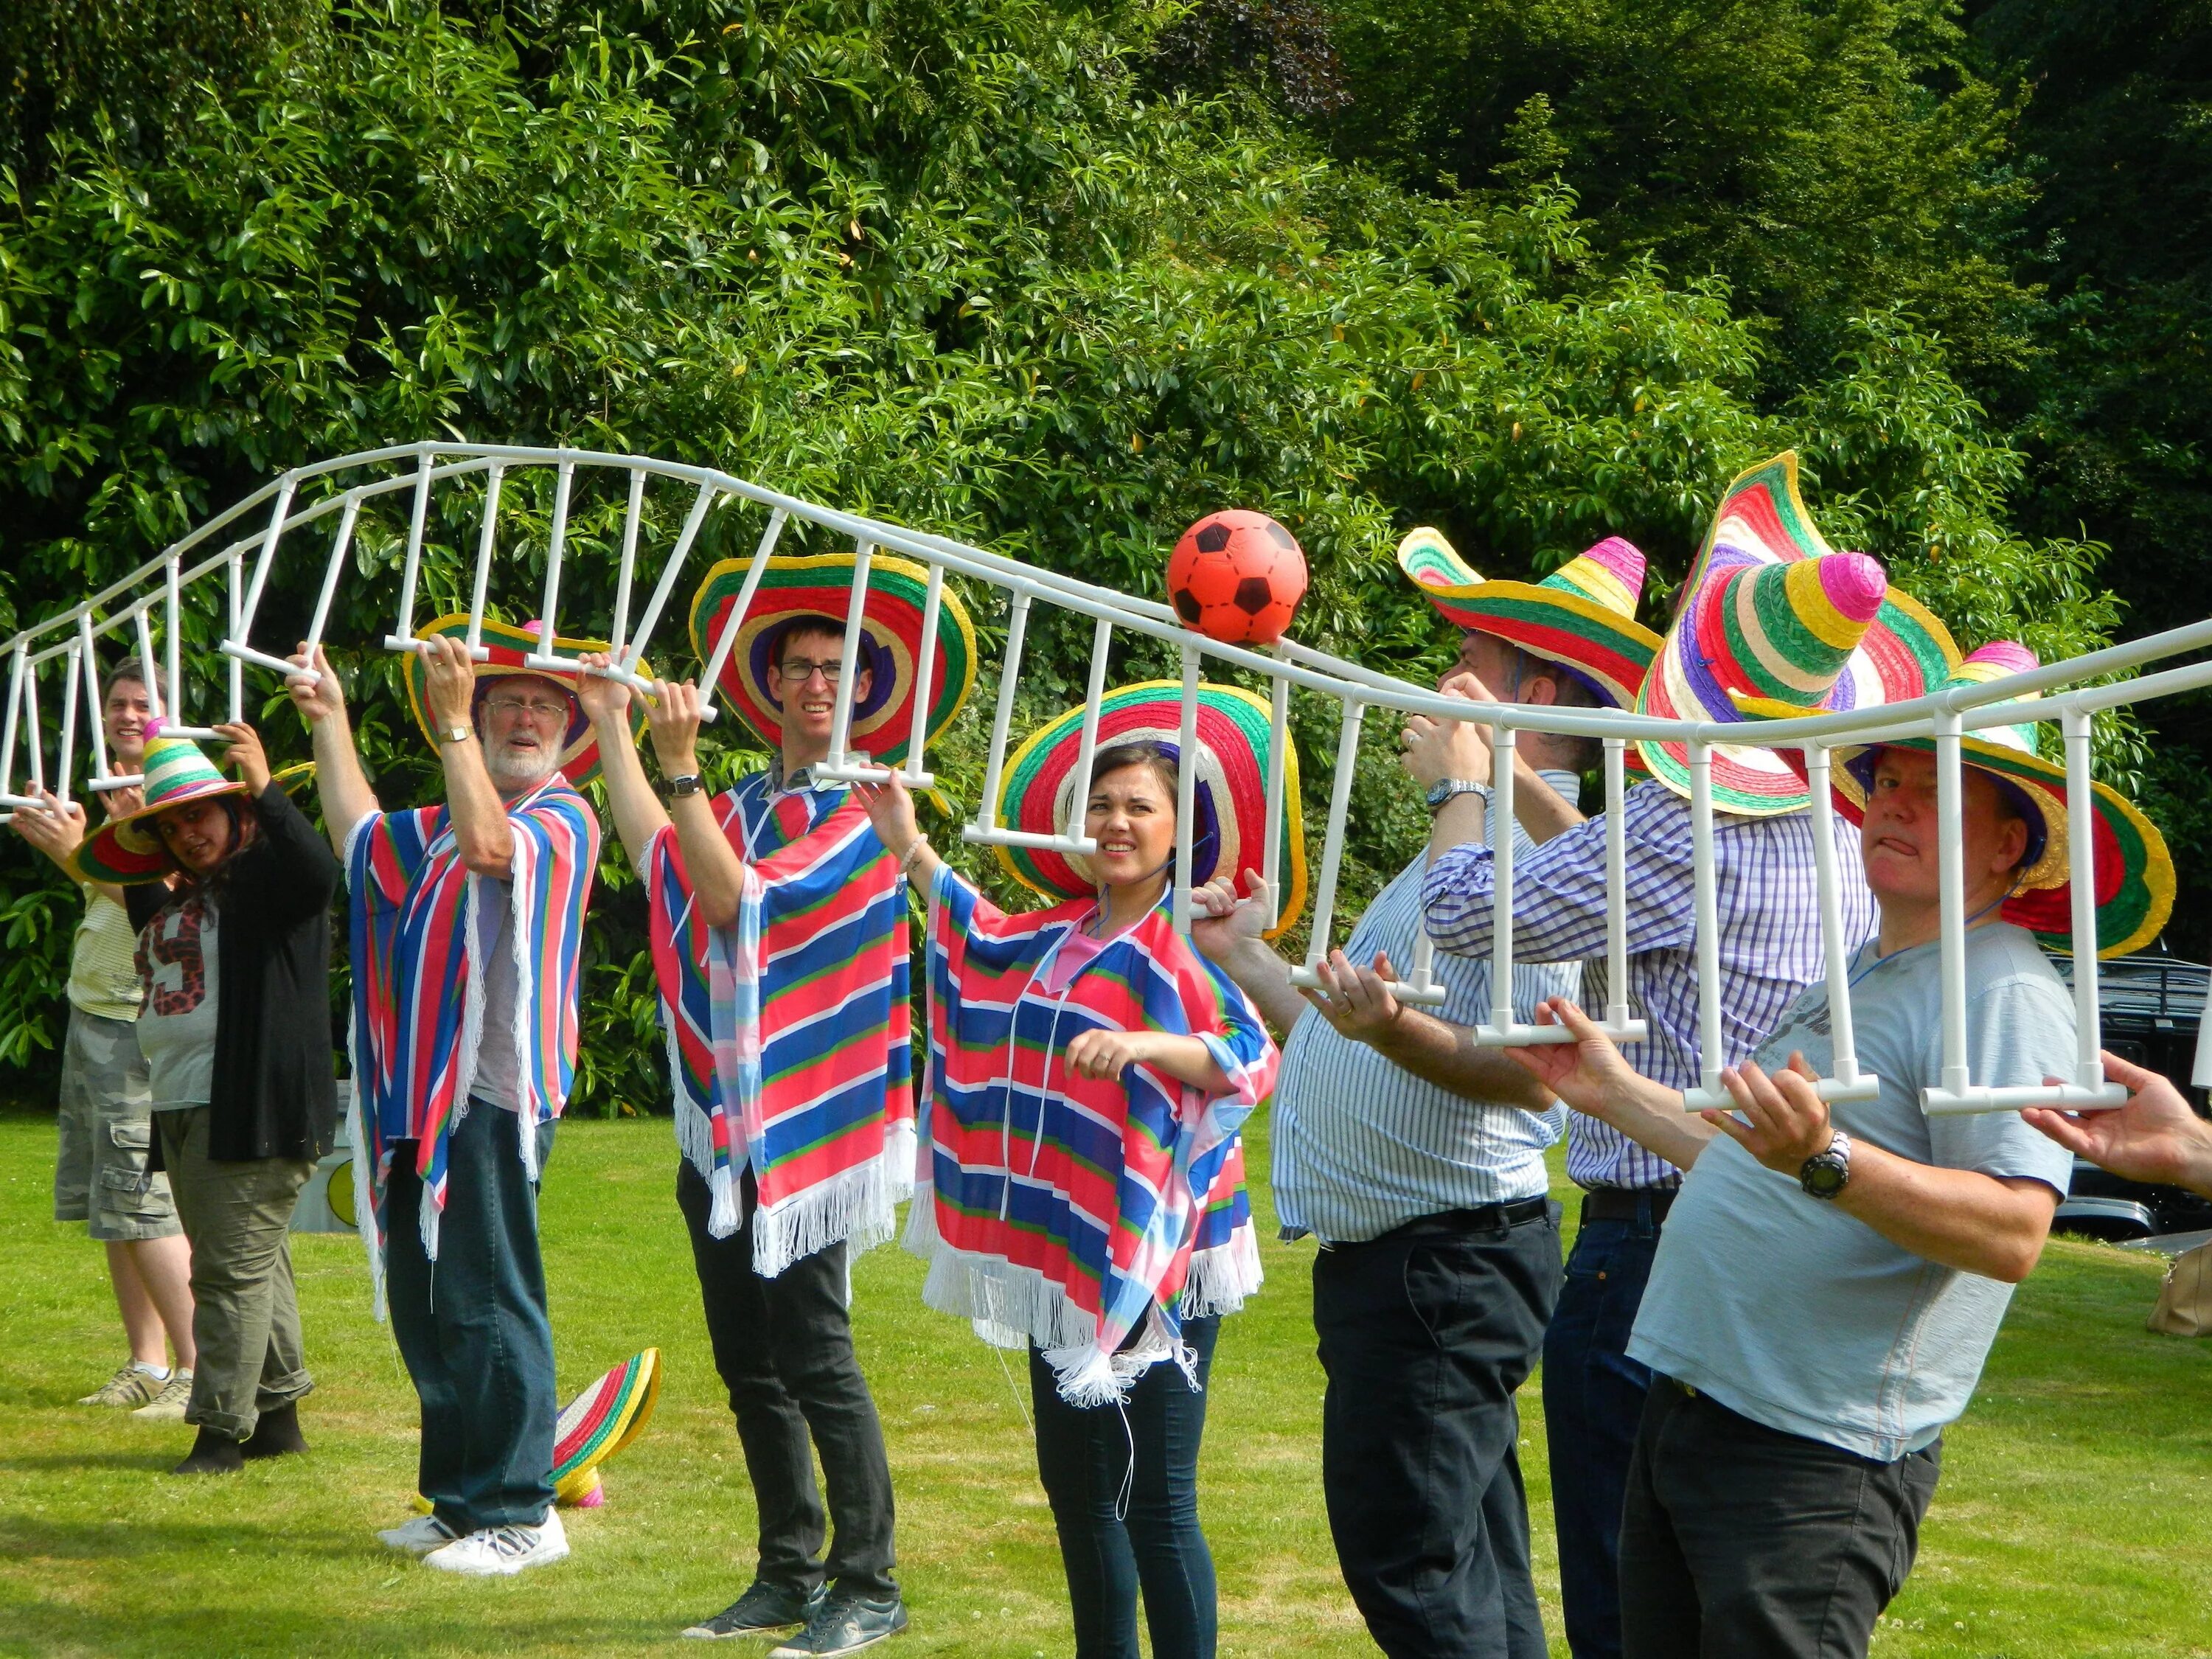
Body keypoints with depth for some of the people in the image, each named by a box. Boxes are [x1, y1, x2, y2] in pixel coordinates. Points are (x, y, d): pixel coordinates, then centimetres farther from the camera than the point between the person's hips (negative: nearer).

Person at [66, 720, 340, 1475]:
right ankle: (278, 1413, 18)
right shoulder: (174, 898, 20)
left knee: (235, 1267, -8)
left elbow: (318, 872, -27)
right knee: (254, 1267, 12)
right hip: (179, 1107, 9)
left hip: (249, 1108, -9)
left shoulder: (266, 876, -5)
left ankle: (222, 1427, -6)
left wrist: (263, 788, -33)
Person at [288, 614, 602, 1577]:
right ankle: (459, 1499, 22)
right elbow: (361, 836, 34)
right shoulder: (444, 827, 20)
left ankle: (521, 1513, -1)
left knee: (486, 1307, -8)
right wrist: (330, 722, 31)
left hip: (493, 1099, -9)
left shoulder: (562, 819, -6)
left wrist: (450, 721, -23)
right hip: (424, 1099, 9)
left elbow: (491, 845, -25)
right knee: (423, 1309, 12)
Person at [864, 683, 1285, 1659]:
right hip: (1066, 1252, 8)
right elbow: (984, 939, 33)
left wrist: (1142, 1044, -39)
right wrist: (911, 849, 28)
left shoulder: (1190, 939, -10)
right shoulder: (1059, 936, 12)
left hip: (1156, 1259, -8)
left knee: (1155, 1501, -8)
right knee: (1072, 1478, 17)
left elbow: (1251, 1056, -25)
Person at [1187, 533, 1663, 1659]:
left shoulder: (1537, 849, -15)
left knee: (1410, 1566, -8)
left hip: (1443, 1260, -11)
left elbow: (1528, 1069, -27)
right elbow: (1353, 1049, 22)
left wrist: (1393, 1028, -41)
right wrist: (1248, 958, 27)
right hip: (1389, 1258, 11)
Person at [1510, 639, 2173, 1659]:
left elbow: (2013, 1232, -25)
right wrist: (1617, 1094, 28)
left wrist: (1825, 1160, -36)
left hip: (1811, 1462, -9)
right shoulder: (1864, 978, 19)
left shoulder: (2005, 996, -12)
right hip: (1684, 1418, 10)